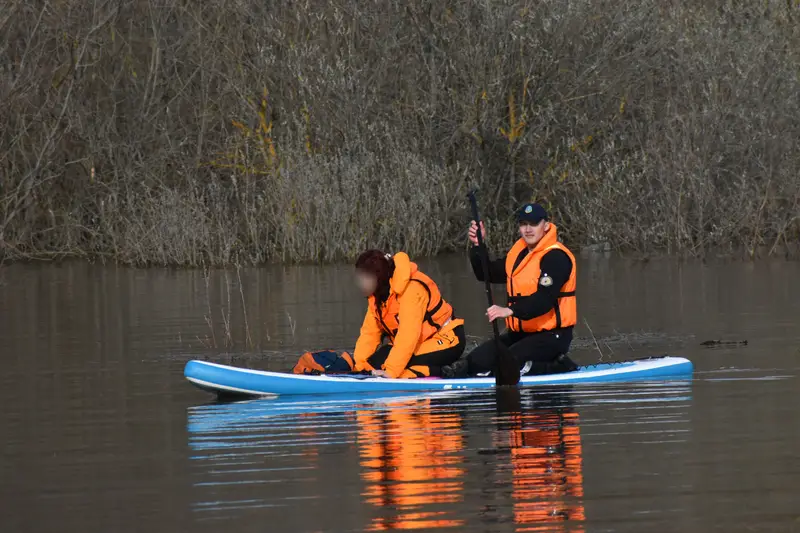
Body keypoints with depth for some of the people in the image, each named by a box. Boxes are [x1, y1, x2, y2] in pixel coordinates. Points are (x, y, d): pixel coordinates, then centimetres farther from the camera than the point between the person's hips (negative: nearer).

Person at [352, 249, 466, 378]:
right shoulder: (378, 291, -1)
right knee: (373, 363, -14)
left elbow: (408, 334, -34)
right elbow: (370, 331, -3)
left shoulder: (411, 288, -28)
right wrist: (359, 365, -14)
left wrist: (391, 371, -39)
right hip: (421, 343, 9)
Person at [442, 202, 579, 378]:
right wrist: (478, 246, -1)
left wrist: (511, 311, -38)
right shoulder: (518, 253, 13)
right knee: (477, 361, -14)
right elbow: (487, 274, 17)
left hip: (551, 336, -7)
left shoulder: (556, 257, -14)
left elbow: (545, 299, -26)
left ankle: (558, 366, -8)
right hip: (520, 333, 7)